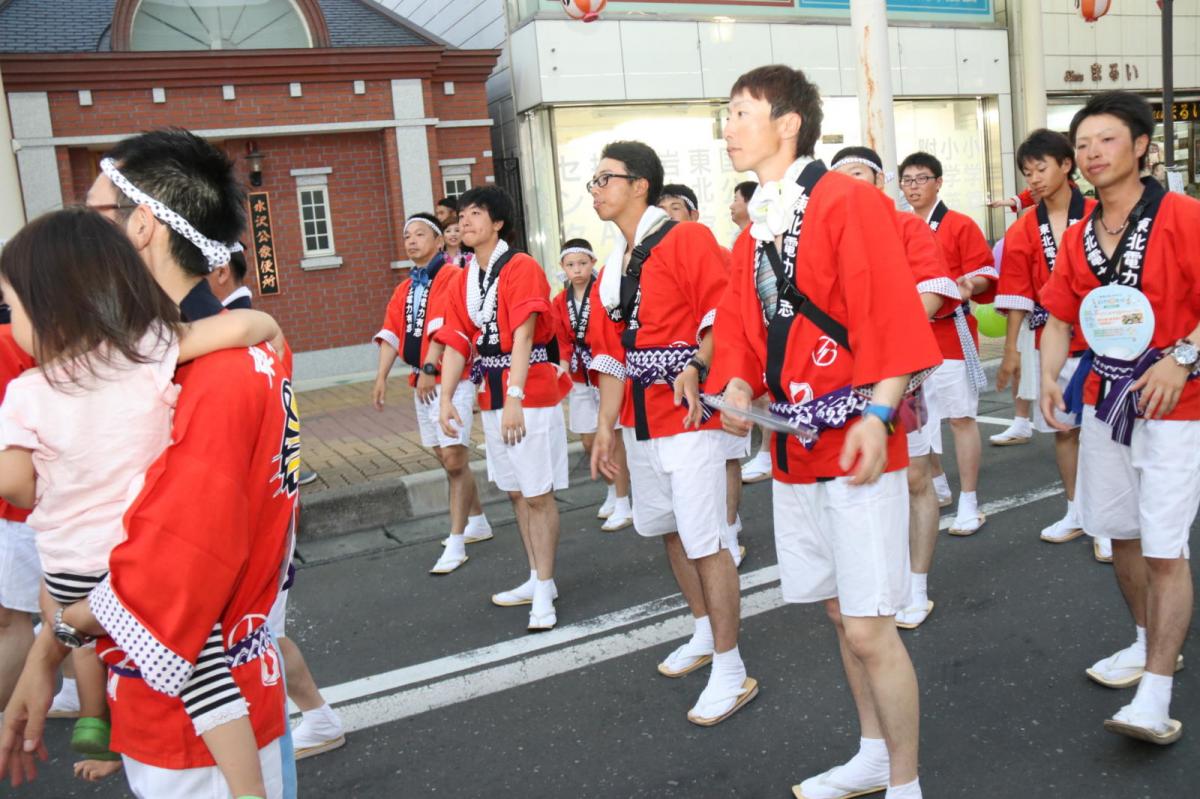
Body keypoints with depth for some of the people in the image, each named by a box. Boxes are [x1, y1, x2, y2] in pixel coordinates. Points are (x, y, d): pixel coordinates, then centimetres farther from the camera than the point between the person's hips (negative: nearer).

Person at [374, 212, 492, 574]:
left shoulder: (452, 277, -8)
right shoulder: (404, 288, 15)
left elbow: (443, 327, -18)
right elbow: (391, 333, 9)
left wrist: (430, 369, -24)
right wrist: (381, 376, -1)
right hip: (421, 382, 8)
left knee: (454, 460, -10)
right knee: (448, 459, 15)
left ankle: (456, 543, -5)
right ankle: (477, 522, 30)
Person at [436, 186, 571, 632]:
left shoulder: (521, 268, -11)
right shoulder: (462, 282, 10)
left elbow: (523, 336, -20)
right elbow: (456, 343, 5)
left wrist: (515, 397, -28)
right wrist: (446, 398, -5)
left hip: (532, 396, -7)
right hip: (492, 397, 7)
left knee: (538, 494, -2)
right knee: (515, 491, 14)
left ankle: (544, 590, 8)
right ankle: (537, 579, 27)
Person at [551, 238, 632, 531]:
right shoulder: (560, 302, 7)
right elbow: (564, 340, 6)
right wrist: (565, 364, -12)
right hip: (580, 378, 5)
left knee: (612, 439, -4)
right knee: (589, 442, 10)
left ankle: (623, 506, 6)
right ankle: (613, 493, 30)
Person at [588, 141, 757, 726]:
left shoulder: (688, 240, -9)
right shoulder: (611, 269, 14)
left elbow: (723, 318, -16)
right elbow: (611, 355, 13)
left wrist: (695, 368, -30)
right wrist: (606, 428, 9)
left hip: (690, 417, -8)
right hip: (640, 422, 8)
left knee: (705, 541, -6)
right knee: (668, 529, 17)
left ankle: (731, 673, 6)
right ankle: (705, 636, 36)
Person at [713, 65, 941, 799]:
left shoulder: (851, 201, -10)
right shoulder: (755, 230, 13)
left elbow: (893, 316, -16)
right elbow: (742, 324, 14)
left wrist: (877, 415, -23)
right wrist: (738, 386, -5)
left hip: (854, 441, -8)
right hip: (793, 444, 8)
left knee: (868, 626, -4)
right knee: (841, 612, 18)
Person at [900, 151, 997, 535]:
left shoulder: (961, 226, -3)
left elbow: (986, 275, -5)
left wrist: (969, 284, -24)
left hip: (951, 334, -5)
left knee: (961, 417, -3)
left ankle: (968, 503, 5)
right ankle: (936, 484, 31)